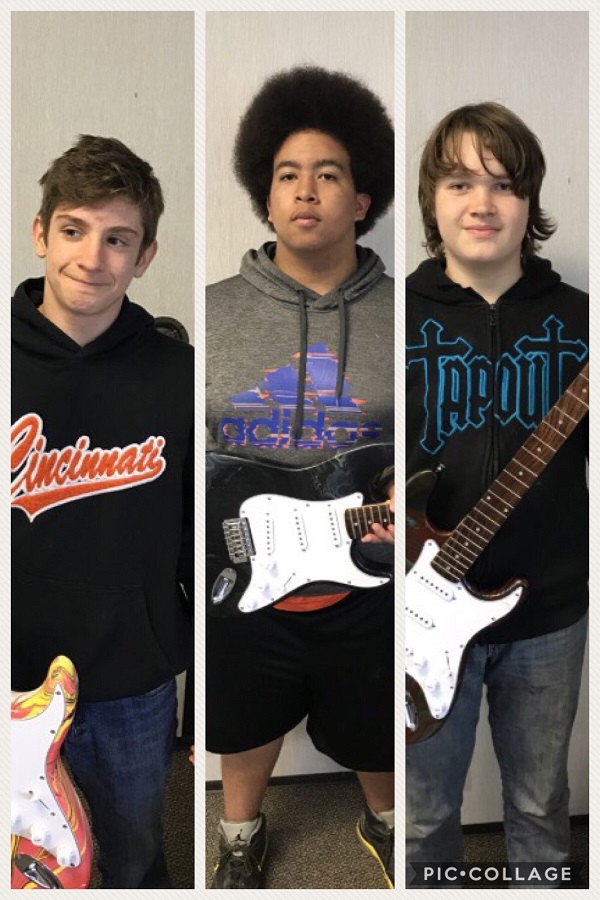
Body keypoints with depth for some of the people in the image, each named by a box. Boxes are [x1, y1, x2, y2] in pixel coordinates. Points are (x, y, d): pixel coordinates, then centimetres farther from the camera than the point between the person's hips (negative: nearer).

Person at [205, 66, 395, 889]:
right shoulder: (214, 310, -5)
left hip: (367, 581, 0)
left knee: (376, 734, 23)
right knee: (246, 726, 25)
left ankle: (385, 822, 57)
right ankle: (242, 837, 56)